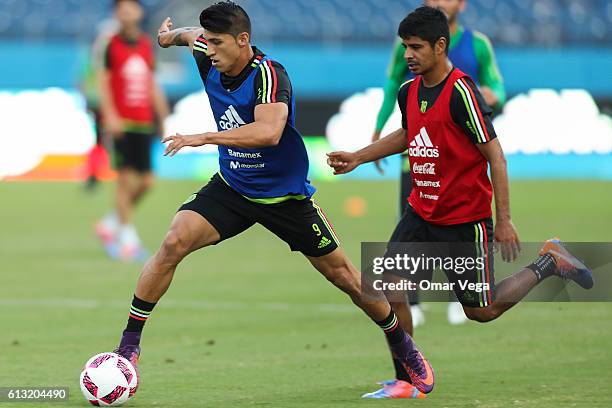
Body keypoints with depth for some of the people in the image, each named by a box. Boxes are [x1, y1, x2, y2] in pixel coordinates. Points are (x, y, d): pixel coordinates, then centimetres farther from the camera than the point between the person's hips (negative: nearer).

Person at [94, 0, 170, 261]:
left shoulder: (146, 44, 13)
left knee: (146, 183, 3)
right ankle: (127, 238, -1)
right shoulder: (111, 45, -3)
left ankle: (110, 224, 21)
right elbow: (103, 81, -7)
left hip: (143, 124, 6)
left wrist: (163, 116, 16)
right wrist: (110, 115, -17)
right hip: (120, 123, -6)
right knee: (127, 179, -9)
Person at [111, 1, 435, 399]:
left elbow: (269, 131, -45)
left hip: (286, 195, -4)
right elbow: (193, 34, 19)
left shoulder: (270, 75, -27)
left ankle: (403, 347, 28)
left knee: (344, 277, 5)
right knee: (174, 242, -20)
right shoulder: (209, 59, -8)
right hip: (231, 186, 4)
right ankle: (129, 343, -14)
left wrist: (203, 137, -46)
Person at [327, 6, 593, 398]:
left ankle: (548, 263, 23)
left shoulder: (461, 92, -21)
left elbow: (495, 154, -18)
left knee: (482, 310, 2)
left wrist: (504, 220, -20)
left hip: (466, 219, -7)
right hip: (422, 213, 7)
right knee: (387, 283, -7)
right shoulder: (409, 92, 2)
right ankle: (407, 379, 4)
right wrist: (357, 158, 18)